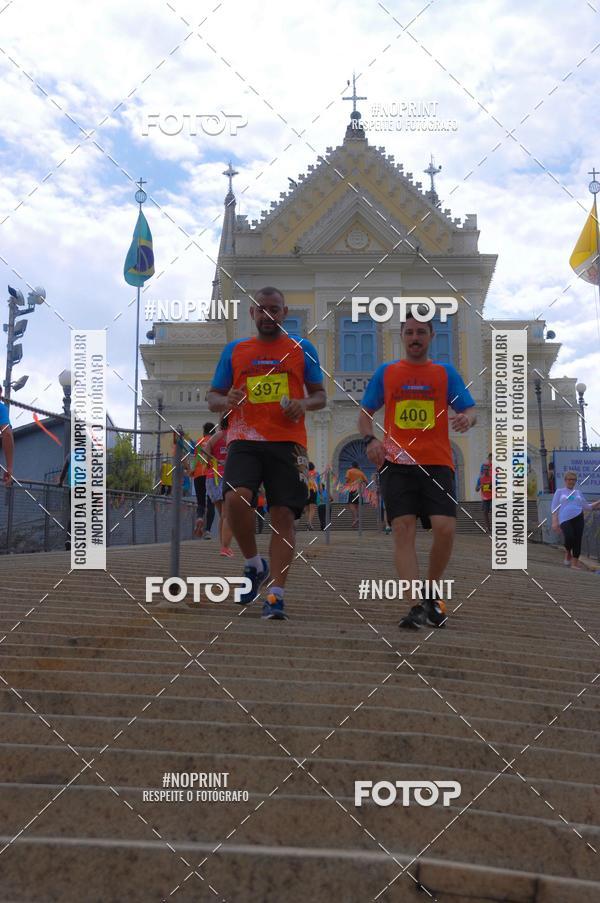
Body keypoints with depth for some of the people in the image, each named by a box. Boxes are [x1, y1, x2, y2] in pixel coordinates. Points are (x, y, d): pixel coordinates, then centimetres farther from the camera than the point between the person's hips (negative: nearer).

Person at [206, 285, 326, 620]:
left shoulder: (302, 349, 12)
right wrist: (226, 400, -7)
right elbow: (212, 397, 16)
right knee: (236, 498, -23)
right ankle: (255, 565, 3)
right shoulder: (234, 350, 15)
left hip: (288, 442, 0)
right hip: (245, 441, 1)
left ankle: (276, 596, 0)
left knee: (284, 516, -5)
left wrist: (305, 404, -9)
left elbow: (321, 396, 14)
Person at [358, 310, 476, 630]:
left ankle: (431, 593, 11)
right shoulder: (385, 372, 14)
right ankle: (417, 605, -14)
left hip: (437, 463, 0)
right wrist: (370, 439, -6)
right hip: (397, 464, 0)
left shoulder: (446, 372, 13)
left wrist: (466, 418, -19)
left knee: (445, 528, -14)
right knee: (403, 529, -13)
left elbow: (469, 410, 6)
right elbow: (365, 413, 15)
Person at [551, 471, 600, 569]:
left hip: (578, 517, 3)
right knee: (569, 537, -25)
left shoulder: (578, 492, 20)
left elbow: (587, 506, 23)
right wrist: (555, 521, -5)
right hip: (565, 519, -3)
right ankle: (568, 553, 6)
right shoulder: (559, 492, 11)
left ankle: (575, 563, 11)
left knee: (577, 540, -1)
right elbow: (554, 507, 5)